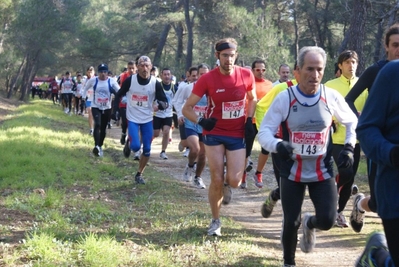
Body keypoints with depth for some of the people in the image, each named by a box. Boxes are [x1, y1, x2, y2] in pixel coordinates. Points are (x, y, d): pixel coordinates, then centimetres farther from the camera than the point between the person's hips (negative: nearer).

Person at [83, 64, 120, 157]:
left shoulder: (111, 81, -7)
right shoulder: (93, 80, -6)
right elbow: (86, 87, 13)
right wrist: (84, 97, 8)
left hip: (107, 108, 2)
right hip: (96, 107, -2)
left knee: (103, 128, 11)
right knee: (97, 125, -23)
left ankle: (100, 146, 30)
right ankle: (96, 146, -31)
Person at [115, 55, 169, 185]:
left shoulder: (155, 83, -10)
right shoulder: (130, 80, -12)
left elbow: (165, 102, -7)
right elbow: (119, 95, 2)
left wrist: (159, 105, -30)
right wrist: (116, 111, -6)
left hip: (147, 120, 2)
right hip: (132, 119, -2)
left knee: (147, 150, 3)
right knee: (136, 147, -17)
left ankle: (139, 174, 23)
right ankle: (129, 142, 21)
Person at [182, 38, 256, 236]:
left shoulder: (246, 75, -7)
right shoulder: (207, 79, -13)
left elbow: (253, 99, 14)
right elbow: (187, 108, -8)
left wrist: (250, 121, 0)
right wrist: (201, 121, -26)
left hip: (238, 134, 1)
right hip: (214, 134, -1)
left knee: (235, 181, -9)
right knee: (216, 180, -2)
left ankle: (226, 185, 30)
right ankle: (215, 221, 18)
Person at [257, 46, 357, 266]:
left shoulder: (332, 97, -7)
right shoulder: (284, 98, -13)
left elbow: (352, 122, 11)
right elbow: (263, 132, -13)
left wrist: (349, 148, -2)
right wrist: (278, 145, -33)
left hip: (322, 172, 1)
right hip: (292, 172, -1)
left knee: (327, 220, -8)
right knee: (291, 223, 1)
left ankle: (309, 224, 30)